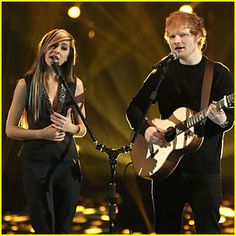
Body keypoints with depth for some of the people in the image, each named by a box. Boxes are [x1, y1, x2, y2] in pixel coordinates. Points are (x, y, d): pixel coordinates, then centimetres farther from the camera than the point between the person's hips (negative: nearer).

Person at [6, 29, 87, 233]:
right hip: (36, 163, -2)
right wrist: (41, 133, -16)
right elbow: (10, 129, -2)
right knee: (42, 228, 7)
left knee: (64, 227, 9)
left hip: (67, 162, 2)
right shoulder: (26, 84, -3)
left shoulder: (75, 84, 3)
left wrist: (70, 127, -10)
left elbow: (83, 129, 12)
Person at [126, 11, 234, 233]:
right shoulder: (164, 70, 6)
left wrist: (221, 119, -29)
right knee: (166, 227, 12)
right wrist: (146, 129, -11)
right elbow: (135, 107, 9)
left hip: (204, 167, -3)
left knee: (208, 227, -5)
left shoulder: (219, 73, -2)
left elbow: (229, 119, -6)